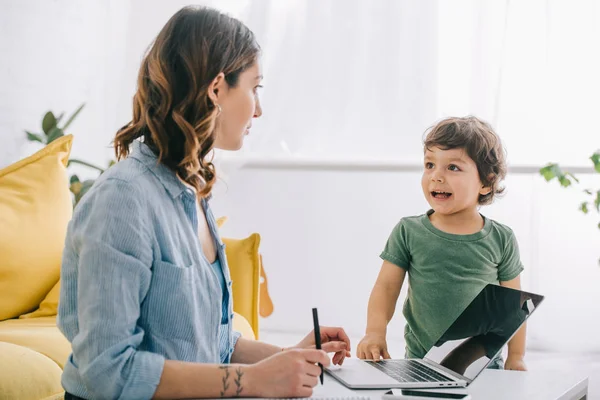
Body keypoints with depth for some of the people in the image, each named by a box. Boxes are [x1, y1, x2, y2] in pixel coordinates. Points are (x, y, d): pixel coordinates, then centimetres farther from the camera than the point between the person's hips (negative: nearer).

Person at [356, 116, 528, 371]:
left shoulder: (500, 240, 0)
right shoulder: (409, 232, 0)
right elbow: (386, 286, -2)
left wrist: (516, 357, 4)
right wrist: (375, 333, -18)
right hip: (420, 361, 0)